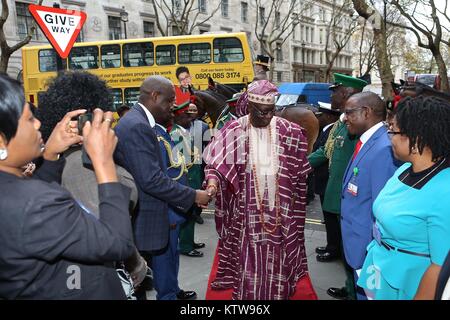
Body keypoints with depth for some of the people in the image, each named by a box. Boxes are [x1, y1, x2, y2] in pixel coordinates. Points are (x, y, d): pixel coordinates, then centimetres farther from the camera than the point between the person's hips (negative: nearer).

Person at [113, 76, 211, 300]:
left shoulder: (136, 121, 12)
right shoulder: (137, 126, -20)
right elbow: (152, 180, -25)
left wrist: (187, 195, 13)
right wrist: (193, 196, -14)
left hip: (137, 216, 10)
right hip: (140, 222, -10)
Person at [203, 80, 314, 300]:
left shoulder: (288, 131, 1)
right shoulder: (234, 131, -6)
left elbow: (299, 168, 10)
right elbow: (215, 162, -12)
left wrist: (296, 195, 8)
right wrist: (212, 181, -31)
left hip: (279, 206, 2)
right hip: (247, 207, -2)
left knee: (277, 255, 12)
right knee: (249, 255, 4)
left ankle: (277, 294, 30)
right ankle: (249, 294, 21)